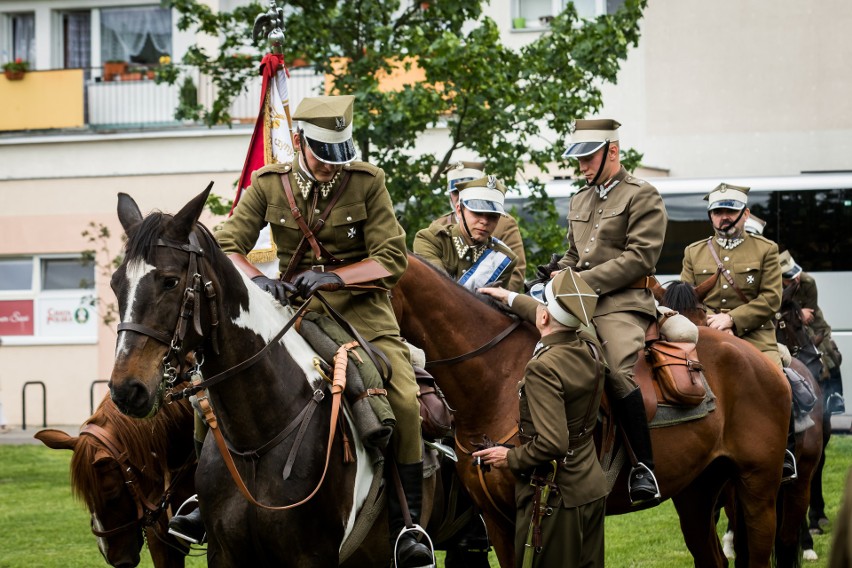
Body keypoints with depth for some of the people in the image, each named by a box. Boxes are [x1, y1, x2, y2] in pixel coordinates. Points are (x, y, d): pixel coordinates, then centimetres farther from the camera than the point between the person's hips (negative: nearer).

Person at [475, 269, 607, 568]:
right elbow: (560, 322, 25)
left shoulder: (543, 368, -25)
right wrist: (512, 299, 35)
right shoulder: (590, 349, -1)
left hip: (554, 498, -8)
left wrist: (510, 457, -13)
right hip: (592, 490, 8)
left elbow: (551, 444, -30)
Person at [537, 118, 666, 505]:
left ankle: (644, 468, -24)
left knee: (616, 371, -29)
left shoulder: (643, 196, -2)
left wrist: (585, 281, -16)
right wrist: (559, 270, 6)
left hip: (623, 302, -8)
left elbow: (640, 257, -12)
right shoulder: (580, 200, 22)